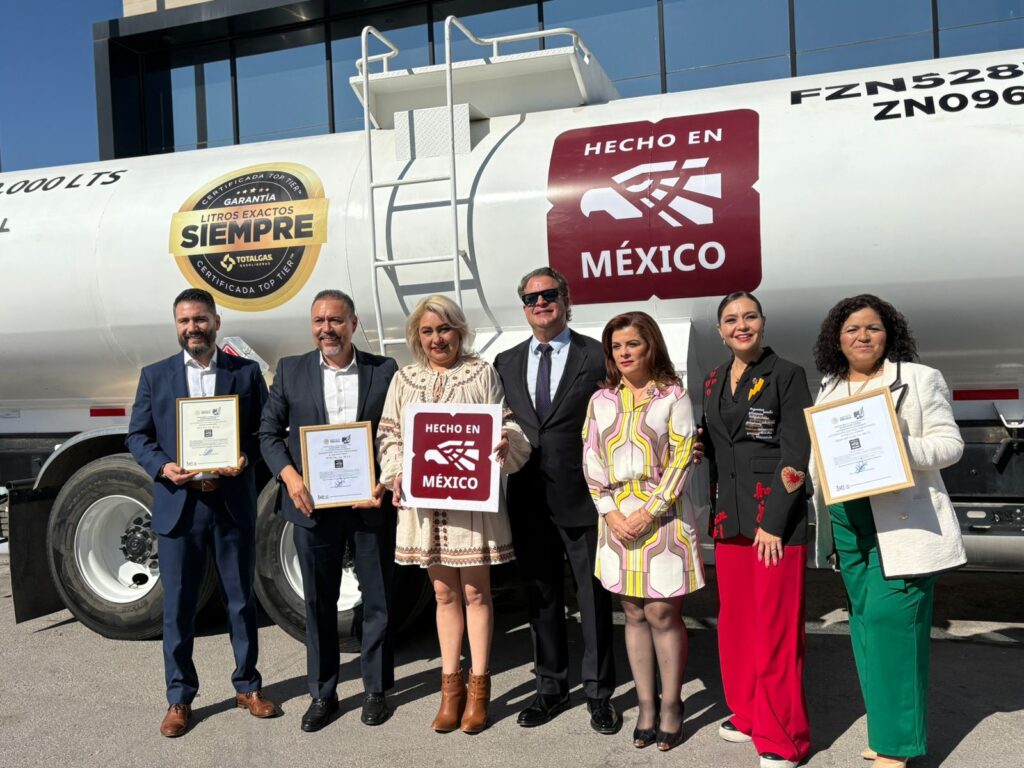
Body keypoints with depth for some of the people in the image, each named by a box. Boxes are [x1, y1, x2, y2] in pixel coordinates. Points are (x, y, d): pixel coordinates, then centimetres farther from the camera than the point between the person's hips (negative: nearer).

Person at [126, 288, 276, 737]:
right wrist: (163, 468, -12)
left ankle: (248, 686, 26)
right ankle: (179, 698, 22)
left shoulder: (247, 373, 5)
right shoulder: (154, 376, 8)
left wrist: (246, 459, -16)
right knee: (177, 606, 8)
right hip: (177, 505, 1)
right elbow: (137, 436, 6)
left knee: (241, 600, 10)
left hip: (233, 504, 0)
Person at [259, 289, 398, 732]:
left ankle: (376, 689, 27)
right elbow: (269, 432, 6)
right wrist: (289, 476, -9)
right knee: (318, 602, 12)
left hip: (371, 503, -1)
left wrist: (388, 483, -14)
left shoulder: (384, 371, 1)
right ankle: (322, 693, 28)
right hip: (312, 505, 1)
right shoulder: (291, 371, 5)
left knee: (377, 598, 10)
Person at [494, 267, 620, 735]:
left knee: (593, 599, 9)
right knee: (541, 598, 16)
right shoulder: (506, 363, 10)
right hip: (529, 502, 4)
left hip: (583, 500, -4)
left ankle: (598, 693, 26)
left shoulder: (598, 357, -3)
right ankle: (551, 687, 34)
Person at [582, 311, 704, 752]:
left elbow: (682, 459, -7)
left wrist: (648, 512, -13)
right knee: (634, 616, 10)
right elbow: (592, 461, 6)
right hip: (618, 518, 3)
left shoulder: (673, 396, -2)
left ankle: (670, 706, 15)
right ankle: (645, 706, 20)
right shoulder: (601, 400, 8)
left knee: (663, 615, 0)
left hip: (663, 516, -3)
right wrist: (611, 512, -6)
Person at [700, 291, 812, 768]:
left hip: (776, 518, -6)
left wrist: (774, 522, -14)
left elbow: (798, 456, -10)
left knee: (775, 629, -1)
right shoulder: (713, 382, 12)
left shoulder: (787, 375, -5)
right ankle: (749, 716, 30)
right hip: (729, 518, 6)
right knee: (735, 623, 12)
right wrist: (719, 510, 4)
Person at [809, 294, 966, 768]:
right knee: (864, 619, 8)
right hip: (846, 520, 5)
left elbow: (949, 443, -4)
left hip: (904, 521, -5)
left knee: (889, 615, -9)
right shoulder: (828, 389, 15)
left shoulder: (920, 379, 1)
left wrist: (898, 449, -20)